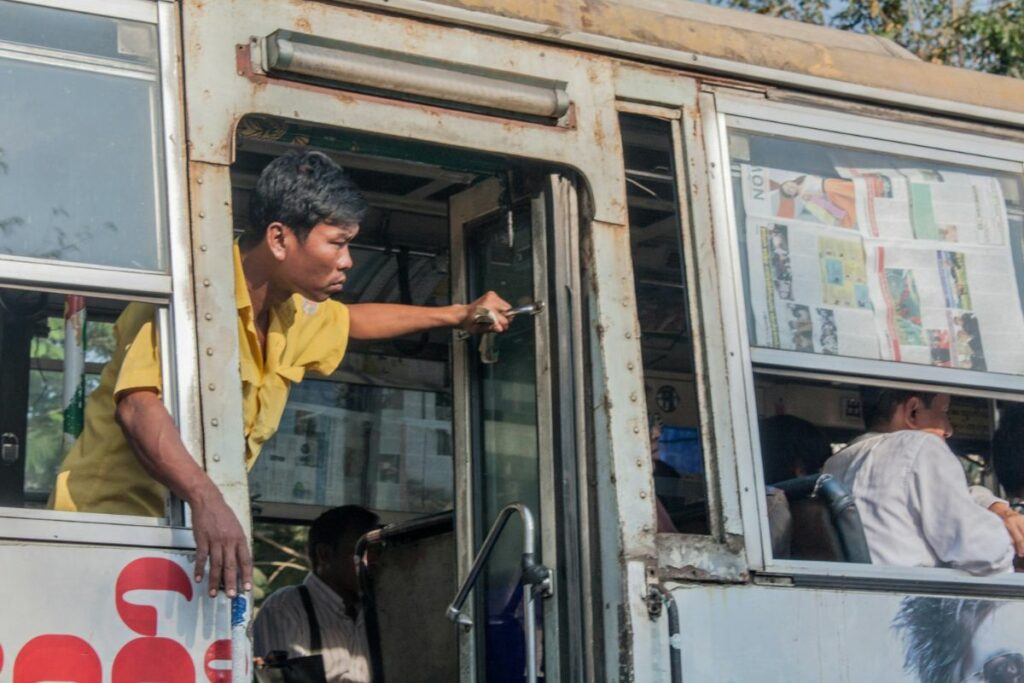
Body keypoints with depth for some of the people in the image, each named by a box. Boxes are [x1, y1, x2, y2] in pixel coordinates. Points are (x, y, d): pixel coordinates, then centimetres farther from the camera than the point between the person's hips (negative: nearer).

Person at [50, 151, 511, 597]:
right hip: (113, 516, -8)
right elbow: (139, 405, -35)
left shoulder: (292, 315, 11)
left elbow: (350, 320, 35)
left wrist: (457, 315, 35)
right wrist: (206, 499, -48)